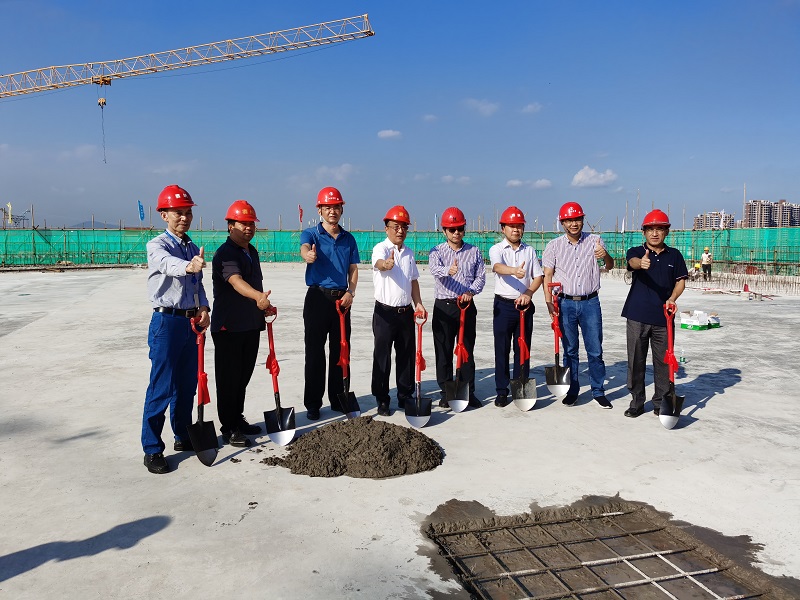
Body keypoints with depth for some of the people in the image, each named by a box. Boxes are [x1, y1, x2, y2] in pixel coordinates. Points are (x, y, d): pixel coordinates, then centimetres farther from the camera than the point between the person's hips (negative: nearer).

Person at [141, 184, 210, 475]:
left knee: (188, 384, 15)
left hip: (191, 322, 7)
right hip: (167, 322, -7)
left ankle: (183, 436, 30)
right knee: (161, 387, -5)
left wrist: (203, 308, -2)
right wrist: (187, 266, -54)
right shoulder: (157, 245, -9)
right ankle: (152, 450, 4)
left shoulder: (194, 249, 13)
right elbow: (166, 263, -32)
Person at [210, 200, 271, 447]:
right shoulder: (225, 253, -15)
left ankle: (238, 419, 29)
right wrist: (258, 296, -49)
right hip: (228, 326, -8)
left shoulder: (252, 251, 13)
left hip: (251, 324, 8)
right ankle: (228, 428, 11)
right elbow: (236, 281, -33)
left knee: (244, 375, 16)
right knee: (228, 378, 1)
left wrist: (264, 306, 17)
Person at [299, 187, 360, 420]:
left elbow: (353, 268, 13)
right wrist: (308, 255, -49)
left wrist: (350, 292, -5)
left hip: (342, 299, 4)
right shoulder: (311, 234, -1)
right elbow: (304, 249, -24)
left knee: (340, 351, 9)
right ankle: (313, 404, 8)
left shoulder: (348, 238, 11)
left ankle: (338, 399, 21)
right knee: (315, 353, 0)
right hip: (317, 297, -4)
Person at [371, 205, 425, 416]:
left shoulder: (409, 253, 13)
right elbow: (379, 262, -32)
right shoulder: (381, 248, -8)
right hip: (385, 311, -6)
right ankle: (382, 400, 12)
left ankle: (405, 396, 25)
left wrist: (418, 303, 6)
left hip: (406, 311, 6)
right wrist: (385, 264, -55)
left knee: (407, 355, 12)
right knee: (382, 357, 1)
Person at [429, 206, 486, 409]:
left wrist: (471, 291, -15)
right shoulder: (436, 251, 1)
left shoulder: (474, 252, 9)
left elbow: (481, 276, 5)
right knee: (443, 351, 3)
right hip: (443, 306, -1)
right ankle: (446, 392, 14)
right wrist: (448, 270, -43)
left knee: (467, 350, 7)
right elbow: (435, 269, -20)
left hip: (467, 306, 1)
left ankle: (469, 392, 17)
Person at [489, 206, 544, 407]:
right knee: (502, 350, 2)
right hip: (503, 305, -3)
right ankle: (502, 392, 10)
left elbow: (538, 276, 8)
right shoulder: (496, 249, 0)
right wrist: (514, 270, -43)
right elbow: (498, 267, -22)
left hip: (525, 305, 3)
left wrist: (528, 293, -11)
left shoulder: (530, 251, 11)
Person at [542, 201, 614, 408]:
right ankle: (572, 391, 21)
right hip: (565, 304, 0)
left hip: (590, 302, 0)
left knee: (595, 351, 4)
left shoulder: (594, 241, 3)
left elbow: (609, 267, -1)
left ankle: (598, 391, 17)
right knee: (569, 351, 9)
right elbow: (547, 276, 0)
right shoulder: (554, 246, 2)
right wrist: (549, 302, -10)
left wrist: (606, 256, -25)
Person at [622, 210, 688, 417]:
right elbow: (632, 262, -23)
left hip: (663, 318, 2)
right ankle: (637, 402, 17)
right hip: (637, 316, -1)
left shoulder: (674, 255, 9)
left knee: (663, 361, 7)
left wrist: (672, 298, -8)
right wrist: (641, 263, -48)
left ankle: (661, 402, 21)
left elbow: (681, 280, 12)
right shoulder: (636, 252, 0)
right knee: (636, 361, 5)